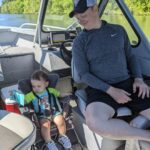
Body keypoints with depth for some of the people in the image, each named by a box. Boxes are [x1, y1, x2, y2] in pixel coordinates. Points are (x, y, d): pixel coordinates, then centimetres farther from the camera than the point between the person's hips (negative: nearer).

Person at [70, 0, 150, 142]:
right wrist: (110, 90, -15)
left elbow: (131, 56, 17)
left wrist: (139, 79, -1)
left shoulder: (118, 30, 10)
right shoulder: (79, 42, 2)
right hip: (101, 89, -2)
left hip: (128, 83, 3)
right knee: (95, 122, -35)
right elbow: (83, 74, -3)